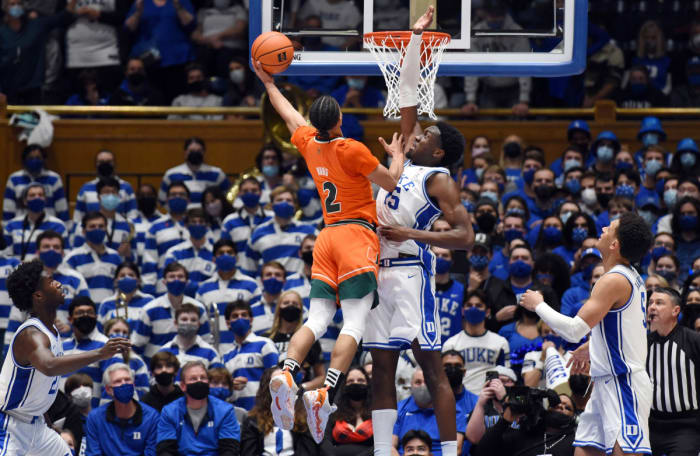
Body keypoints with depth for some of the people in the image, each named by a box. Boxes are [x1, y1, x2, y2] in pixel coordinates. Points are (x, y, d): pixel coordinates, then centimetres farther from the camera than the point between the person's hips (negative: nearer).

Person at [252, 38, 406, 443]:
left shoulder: (309, 143, 6)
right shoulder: (352, 150, -10)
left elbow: (291, 116, 27)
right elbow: (391, 183, -1)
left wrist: (269, 84, 42)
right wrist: (397, 156, 19)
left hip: (328, 238, 6)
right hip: (358, 235, -6)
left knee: (317, 318, 2)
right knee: (354, 322, -12)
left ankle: (287, 374, -23)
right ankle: (326, 392, -29)